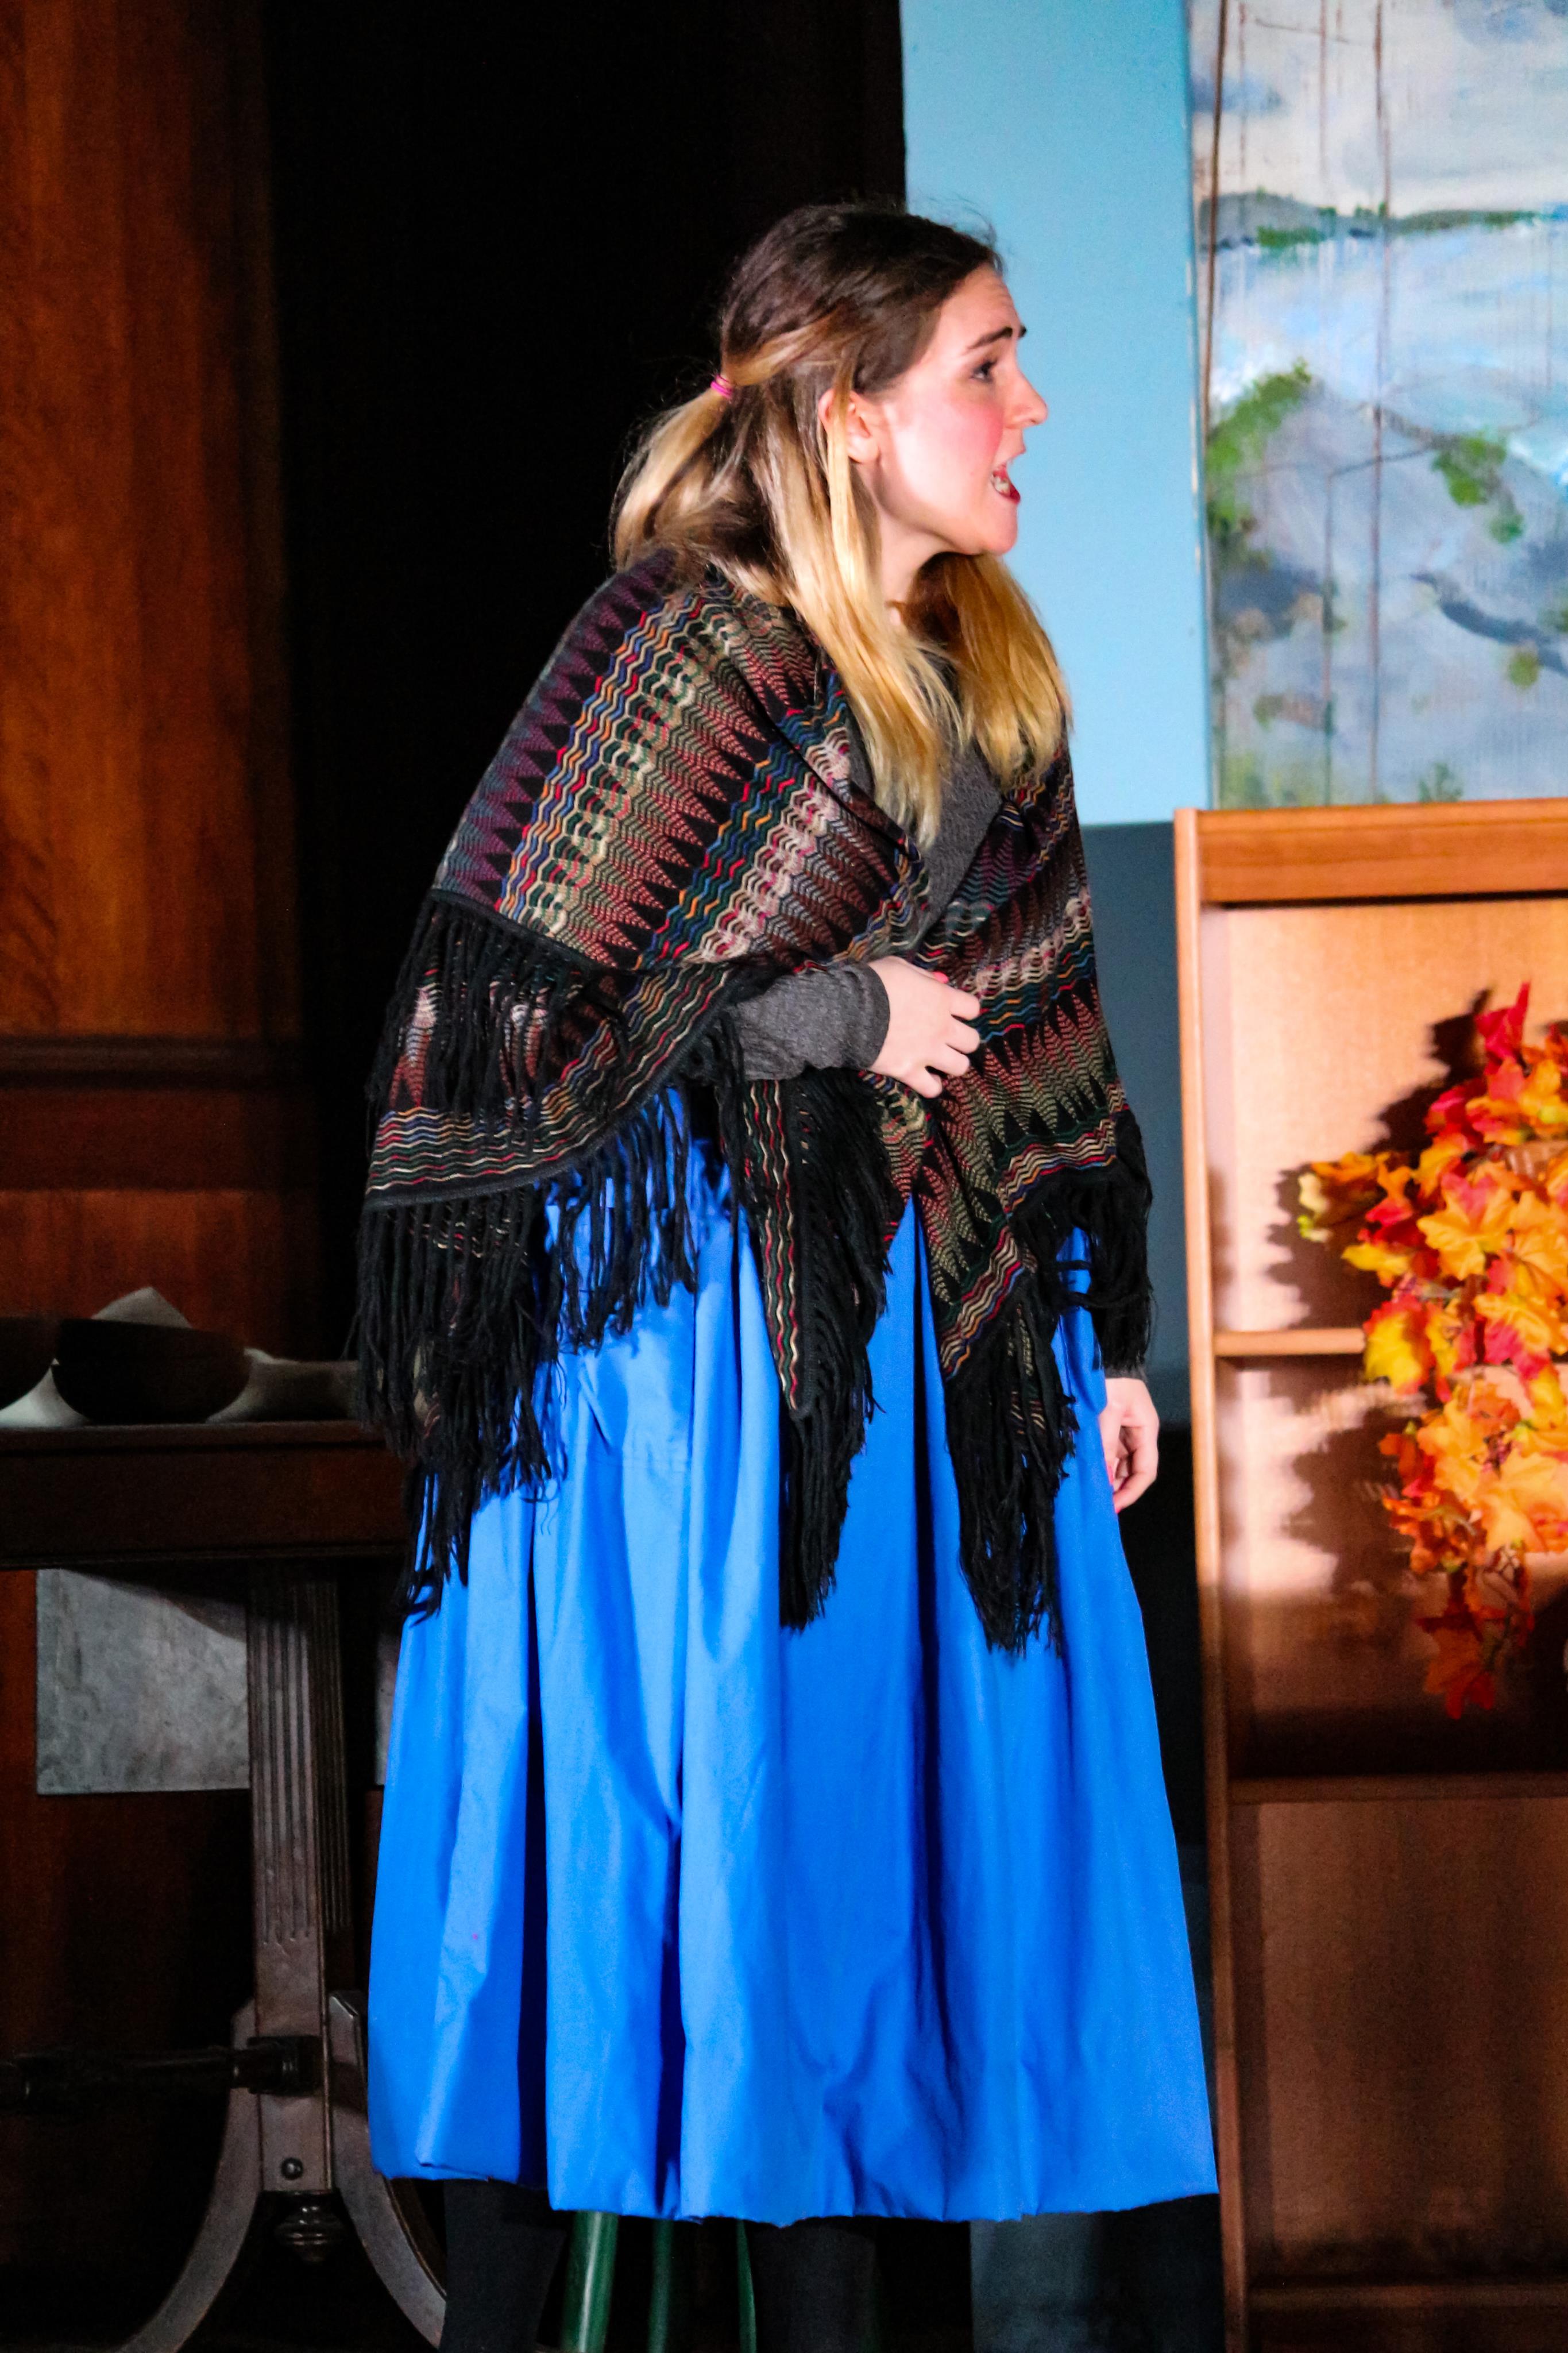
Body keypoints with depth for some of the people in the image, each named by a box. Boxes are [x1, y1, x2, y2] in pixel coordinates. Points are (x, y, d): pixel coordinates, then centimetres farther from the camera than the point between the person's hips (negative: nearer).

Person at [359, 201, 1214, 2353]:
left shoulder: (990, 669, 10)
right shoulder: (690, 659, -12)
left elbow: (1038, 1034, 16)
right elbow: (495, 1011, -16)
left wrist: (1100, 1332, 14)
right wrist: (835, 1013, -13)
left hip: (920, 1337, 7)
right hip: (691, 1327, -7)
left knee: (872, 1853, 8)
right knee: (661, 1827, -2)